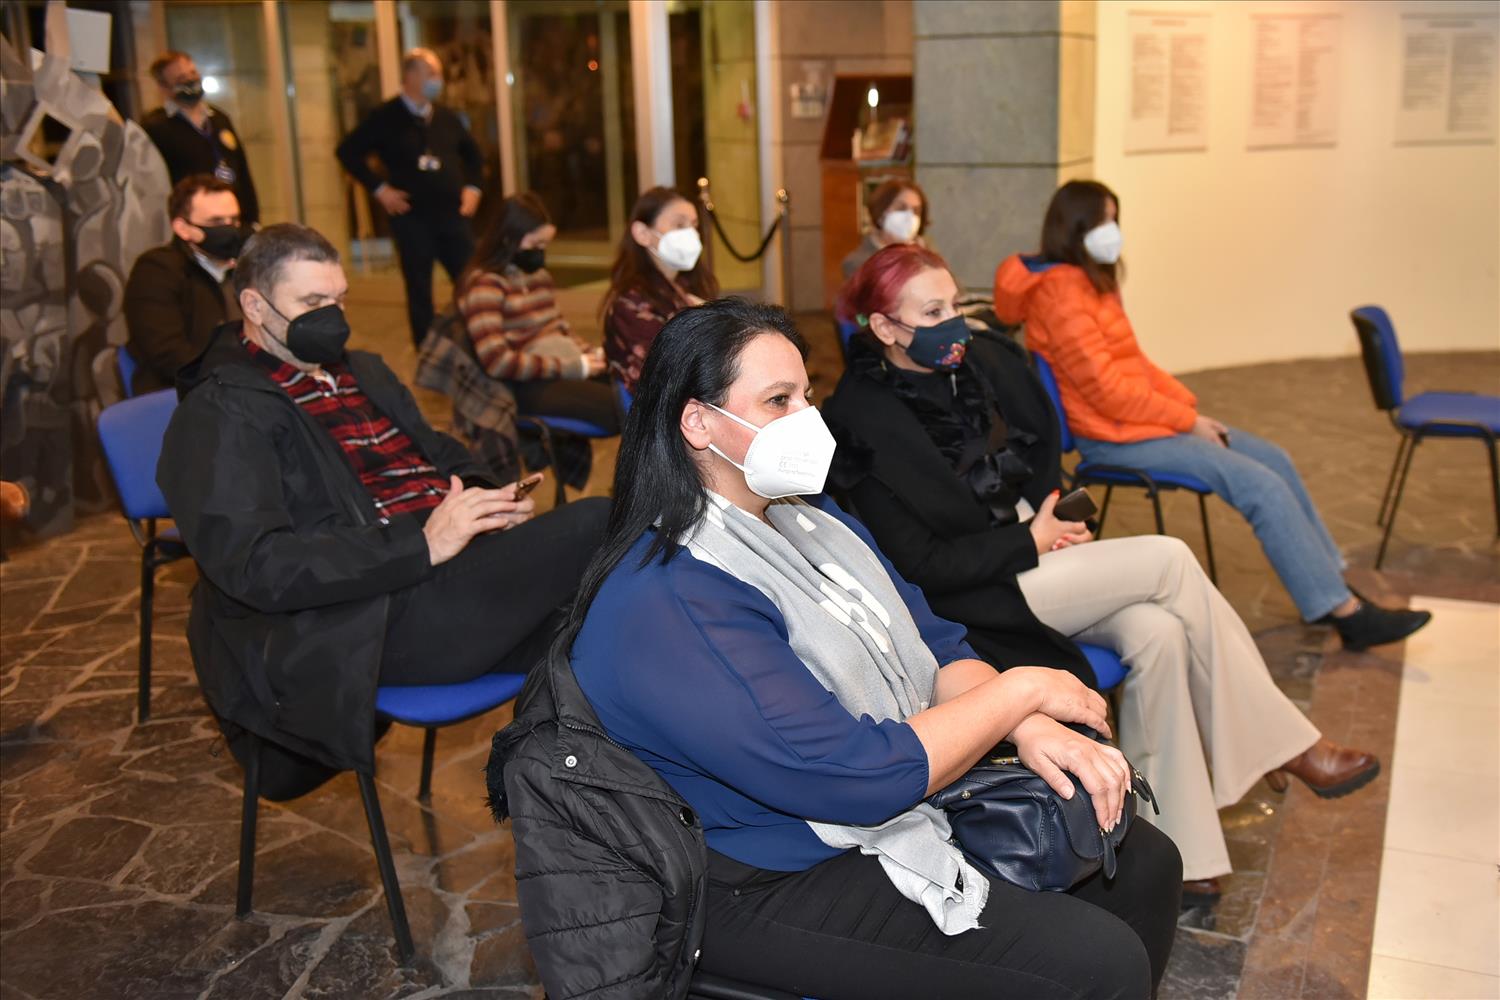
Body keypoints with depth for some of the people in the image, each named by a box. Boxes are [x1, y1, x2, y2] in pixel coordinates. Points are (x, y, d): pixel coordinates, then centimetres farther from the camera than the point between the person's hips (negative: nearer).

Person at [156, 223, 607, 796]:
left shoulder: (363, 372, 26)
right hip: (368, 624, -8)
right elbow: (255, 566, -13)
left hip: (456, 567, 8)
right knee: (597, 528, -26)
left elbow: (447, 459, 32)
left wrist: (484, 501, 5)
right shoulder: (220, 412, -1)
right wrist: (423, 545, -20)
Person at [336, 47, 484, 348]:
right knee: (419, 289, 4)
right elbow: (348, 151, -4)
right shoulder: (386, 118, -5)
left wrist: (472, 187, 10)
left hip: (452, 213, 4)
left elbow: (472, 153, 23)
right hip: (411, 216, -4)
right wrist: (379, 188, -8)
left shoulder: (446, 117, 8)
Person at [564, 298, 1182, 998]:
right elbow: (858, 774, -29)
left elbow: (937, 644, 8)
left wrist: (1034, 729, -13)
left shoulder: (809, 522, 5)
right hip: (783, 887, -9)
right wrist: (1022, 690, -16)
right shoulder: (665, 608, -27)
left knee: (1144, 863, 5)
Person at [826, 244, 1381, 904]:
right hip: (982, 600, -6)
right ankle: (1284, 744, 1)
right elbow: (922, 564, -16)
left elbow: (1043, 453, 20)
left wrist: (1053, 517, 1)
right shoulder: (864, 423, -16)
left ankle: (1176, 848, -10)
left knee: (1158, 635, -22)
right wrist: (1030, 538, -14)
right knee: (1171, 560, -17)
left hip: (1035, 552, 7)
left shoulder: (987, 361, 4)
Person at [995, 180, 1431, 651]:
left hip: (1141, 416, 10)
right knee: (1263, 487, -14)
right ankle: (1345, 612, -6)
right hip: (1117, 437, -10)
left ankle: (1330, 584, 16)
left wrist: (1188, 404, 2)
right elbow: (1106, 388, -21)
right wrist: (1186, 420, -13)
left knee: (1274, 459, 8)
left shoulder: (1087, 280, 13)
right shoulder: (1061, 292, -18)